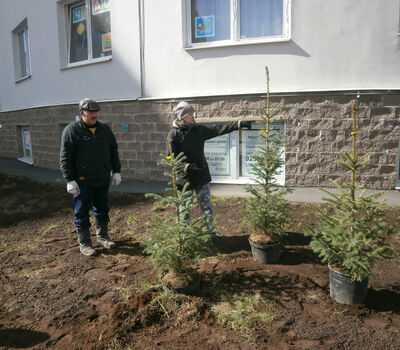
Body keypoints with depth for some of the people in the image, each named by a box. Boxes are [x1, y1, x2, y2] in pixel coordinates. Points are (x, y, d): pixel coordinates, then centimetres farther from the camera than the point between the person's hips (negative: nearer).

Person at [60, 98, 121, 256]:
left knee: (102, 209, 16)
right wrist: (70, 180, -13)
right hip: (83, 182, -5)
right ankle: (84, 242, 19)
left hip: (103, 180, 5)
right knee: (81, 212, 5)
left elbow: (113, 151, 15)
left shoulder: (105, 129, 8)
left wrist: (116, 171, 9)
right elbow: (65, 158, -9)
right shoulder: (72, 130, -7)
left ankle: (102, 236, 33)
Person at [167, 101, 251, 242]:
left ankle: (211, 232, 29)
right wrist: (186, 167, -27)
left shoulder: (199, 129, 3)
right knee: (184, 209, 10)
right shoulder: (173, 134, -11)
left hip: (202, 177, 4)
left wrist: (240, 123, -5)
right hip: (184, 178, -4)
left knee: (207, 207, 13)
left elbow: (219, 128, 1)